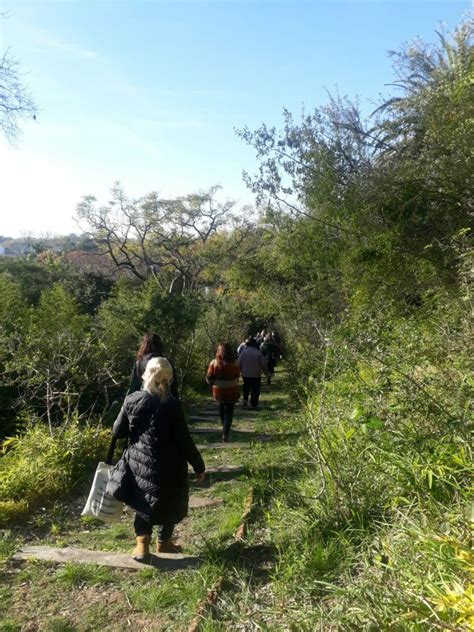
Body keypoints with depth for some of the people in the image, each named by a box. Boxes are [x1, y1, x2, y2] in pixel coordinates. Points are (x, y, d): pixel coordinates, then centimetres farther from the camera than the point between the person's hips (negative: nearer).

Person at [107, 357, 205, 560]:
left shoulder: (132, 400, -8)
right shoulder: (172, 405, -19)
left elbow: (118, 431, 2)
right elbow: (184, 441, -15)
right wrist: (199, 466, -4)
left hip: (137, 462, 3)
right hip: (166, 466, -3)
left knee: (143, 502, 25)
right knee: (169, 504, 21)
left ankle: (142, 543, 17)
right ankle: (163, 542, 38)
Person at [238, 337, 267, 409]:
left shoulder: (243, 352, -6)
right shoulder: (258, 353, -11)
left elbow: (239, 363, -1)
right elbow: (263, 364, -7)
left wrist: (240, 371, 15)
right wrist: (265, 371, 9)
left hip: (245, 374, 2)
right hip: (256, 375, -2)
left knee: (246, 388, 22)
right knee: (255, 390, 6)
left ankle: (245, 400, 13)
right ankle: (254, 404, 9)